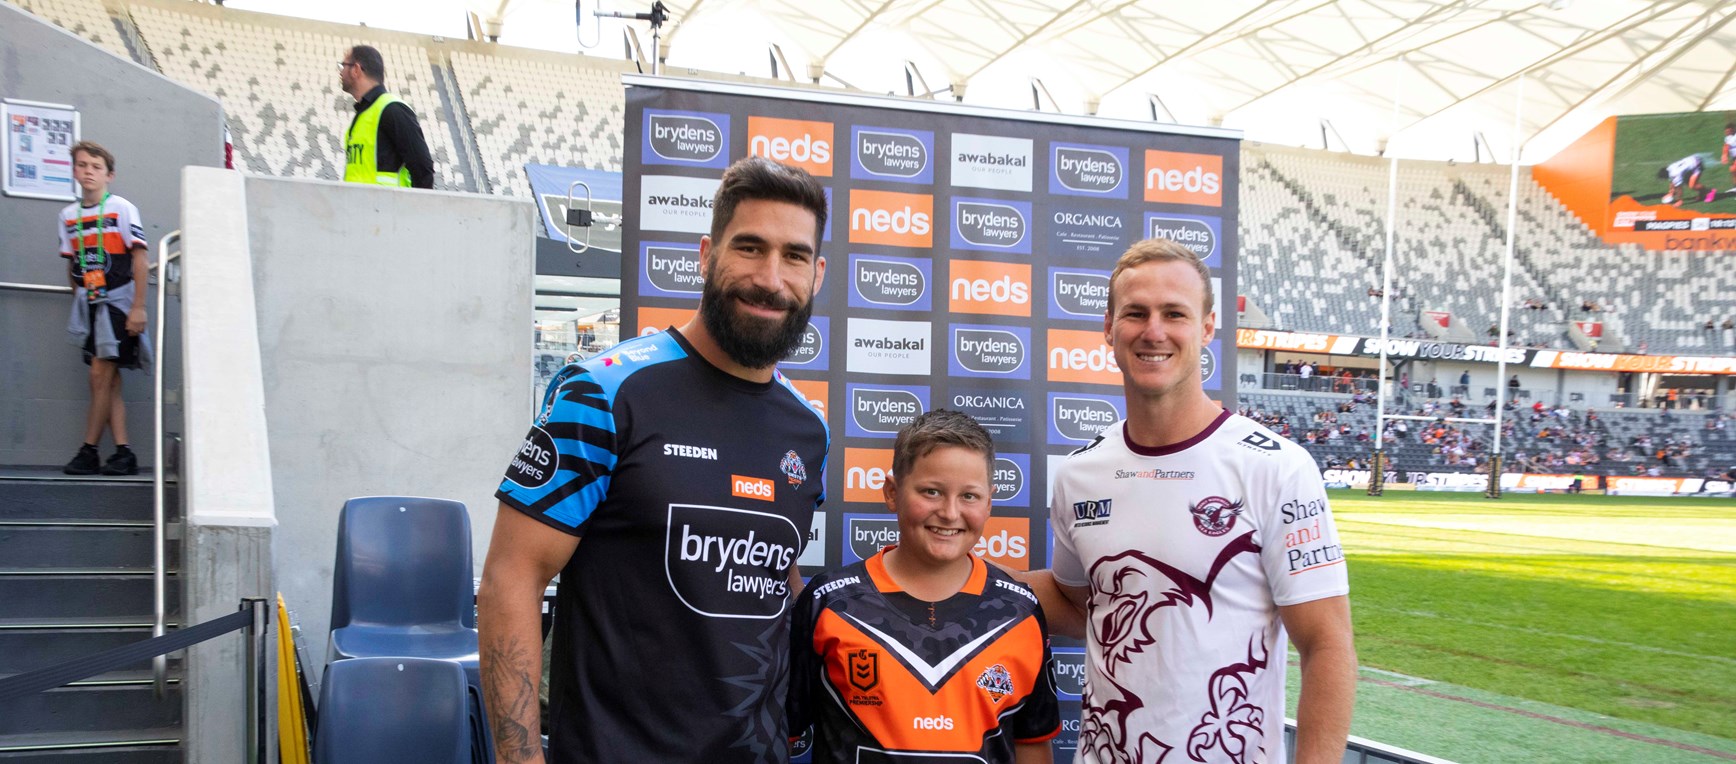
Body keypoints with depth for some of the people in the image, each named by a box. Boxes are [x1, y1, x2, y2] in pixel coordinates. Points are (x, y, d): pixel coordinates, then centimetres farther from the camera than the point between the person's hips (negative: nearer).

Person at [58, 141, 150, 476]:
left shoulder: (122, 209, -7)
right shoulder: (68, 215, 10)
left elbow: (141, 259, -11)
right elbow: (72, 264, 16)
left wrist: (138, 308, -15)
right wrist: (77, 304, 13)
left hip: (118, 300, -6)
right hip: (89, 304, 6)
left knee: (101, 376, -9)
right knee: (109, 380, 3)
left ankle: (89, 453, -1)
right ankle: (123, 454, 2)